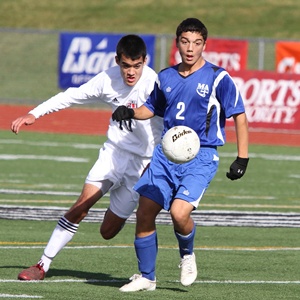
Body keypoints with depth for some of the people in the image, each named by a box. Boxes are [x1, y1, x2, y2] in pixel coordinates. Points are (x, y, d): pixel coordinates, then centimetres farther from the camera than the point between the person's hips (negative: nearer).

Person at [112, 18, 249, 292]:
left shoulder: (218, 78, -5)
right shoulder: (166, 77, 10)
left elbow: (240, 117, -2)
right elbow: (151, 109, 24)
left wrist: (242, 159, -7)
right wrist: (130, 112, 2)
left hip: (200, 158, -5)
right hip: (165, 154, 5)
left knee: (179, 211, -23)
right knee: (144, 213, -1)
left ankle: (187, 254, 10)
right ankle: (146, 277, 14)